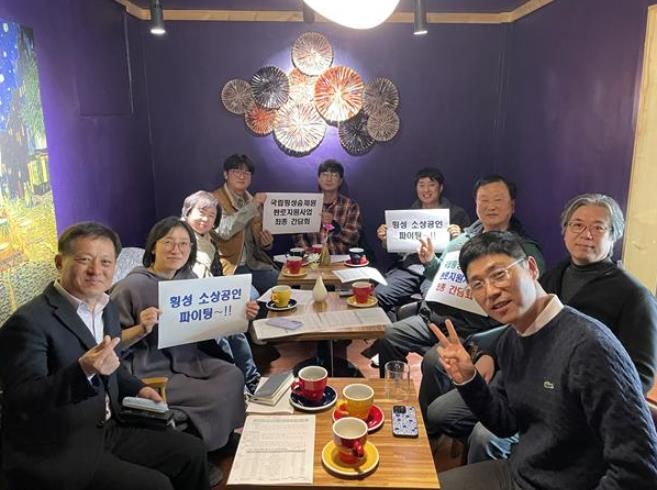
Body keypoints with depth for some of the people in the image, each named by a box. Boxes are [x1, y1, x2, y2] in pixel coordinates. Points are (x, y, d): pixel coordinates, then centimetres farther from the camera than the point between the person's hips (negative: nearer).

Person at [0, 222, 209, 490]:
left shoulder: (107, 308, 7)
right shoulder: (29, 322, -20)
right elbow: (22, 400, -26)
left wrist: (138, 389, 5)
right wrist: (83, 370, -41)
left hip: (107, 431, 8)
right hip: (56, 453, -8)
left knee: (191, 451, 7)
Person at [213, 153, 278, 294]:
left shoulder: (253, 201, 13)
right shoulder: (215, 199, -5)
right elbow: (223, 231, -23)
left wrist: (265, 242, -5)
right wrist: (251, 207, -24)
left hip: (252, 263, 6)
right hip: (228, 264, -6)